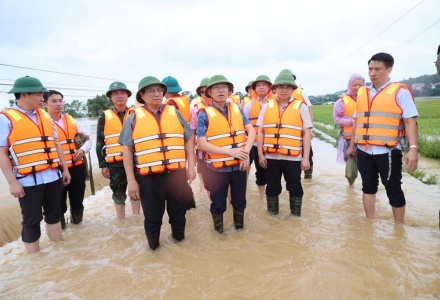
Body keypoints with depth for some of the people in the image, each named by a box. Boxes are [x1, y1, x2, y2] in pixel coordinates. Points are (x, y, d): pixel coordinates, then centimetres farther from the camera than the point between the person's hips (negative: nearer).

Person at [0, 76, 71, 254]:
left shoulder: (44, 116, 10)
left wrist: (64, 169, 13)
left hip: (52, 176, 6)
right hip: (28, 181, -5)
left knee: (54, 215, 16)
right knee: (31, 221, 5)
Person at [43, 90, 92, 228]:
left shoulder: (72, 121, 11)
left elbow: (87, 137, 12)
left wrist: (83, 149, -7)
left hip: (77, 167, 4)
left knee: (77, 198, 17)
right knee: (59, 202, 9)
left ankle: (76, 219, 38)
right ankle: (59, 225, 28)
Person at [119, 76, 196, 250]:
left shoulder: (174, 113, 8)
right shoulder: (134, 118, 2)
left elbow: (189, 139, 9)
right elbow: (127, 150, 1)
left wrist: (191, 165, 2)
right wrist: (131, 180, -3)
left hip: (177, 173, 2)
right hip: (149, 177, -1)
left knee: (178, 211, 16)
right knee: (152, 216, 11)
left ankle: (178, 236, 41)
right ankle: (153, 245, 34)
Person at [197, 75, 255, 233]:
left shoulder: (237, 109, 4)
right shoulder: (204, 114, -8)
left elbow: (251, 131, 1)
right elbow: (202, 144, -14)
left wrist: (246, 152, -16)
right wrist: (229, 151, -22)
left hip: (239, 165, 3)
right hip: (218, 167, -3)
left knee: (239, 200, 18)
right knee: (218, 204, 11)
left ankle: (239, 227, 41)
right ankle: (219, 232, 34)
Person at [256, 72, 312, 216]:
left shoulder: (301, 107, 0)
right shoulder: (267, 106, 6)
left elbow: (307, 134, -2)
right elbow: (260, 132, 5)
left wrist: (306, 157, -6)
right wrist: (260, 154, 0)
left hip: (293, 157, -1)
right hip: (271, 156, 2)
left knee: (295, 188, 12)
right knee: (272, 187, 14)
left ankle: (296, 217, 30)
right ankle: (273, 216, 32)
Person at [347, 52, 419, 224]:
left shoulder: (400, 91, -3)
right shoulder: (362, 93, 12)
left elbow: (410, 121, -10)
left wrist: (413, 148, -20)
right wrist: (352, 145, 19)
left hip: (388, 151, -5)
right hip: (364, 151, 5)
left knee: (393, 189, 5)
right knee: (368, 187, 14)